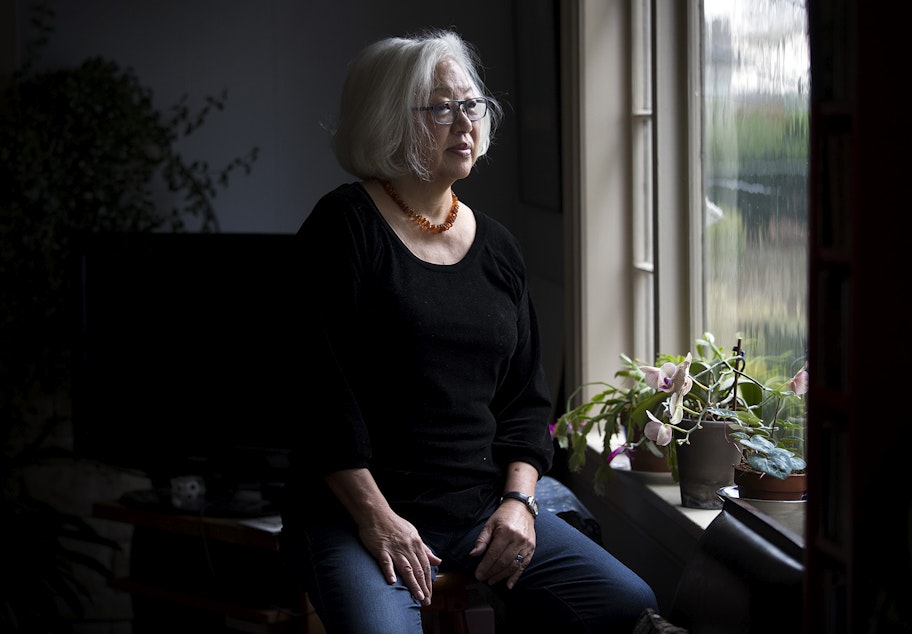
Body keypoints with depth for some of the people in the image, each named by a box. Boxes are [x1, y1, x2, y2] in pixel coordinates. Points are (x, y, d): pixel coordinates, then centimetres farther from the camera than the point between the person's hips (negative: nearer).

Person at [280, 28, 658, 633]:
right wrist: (375, 516, -16)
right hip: (355, 509, -5)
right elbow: (324, 384, -10)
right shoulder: (347, 225, -3)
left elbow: (526, 397, 16)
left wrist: (518, 500, -1)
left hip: (483, 503, 6)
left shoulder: (496, 244, 14)